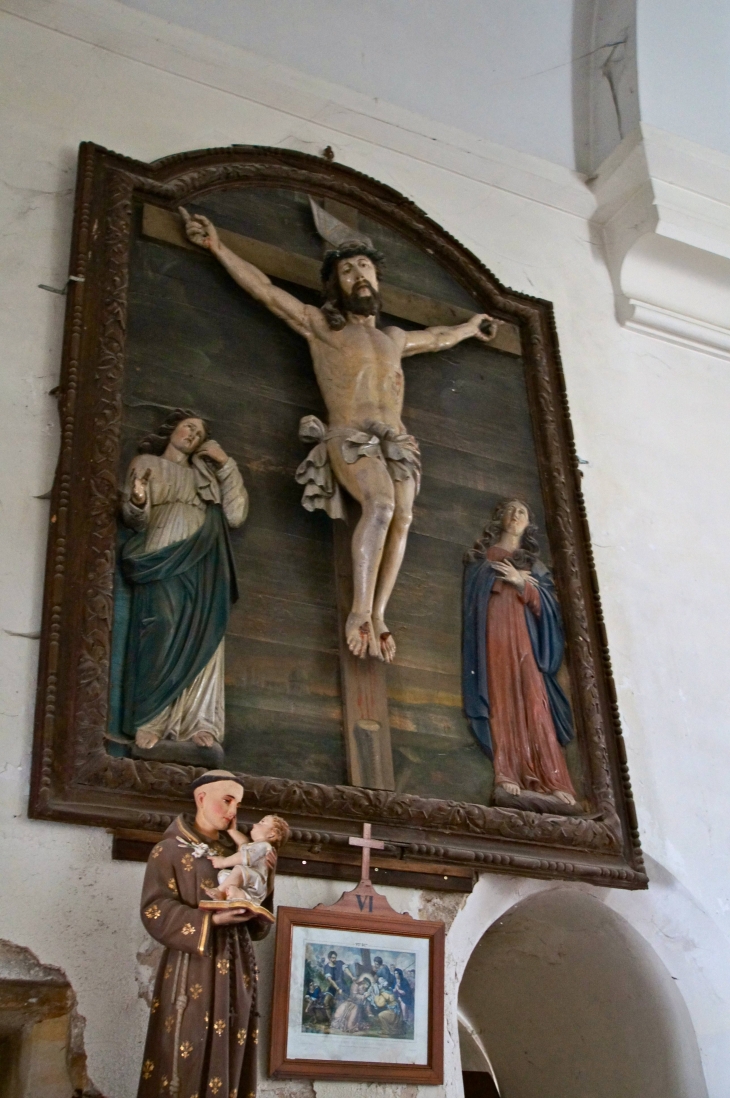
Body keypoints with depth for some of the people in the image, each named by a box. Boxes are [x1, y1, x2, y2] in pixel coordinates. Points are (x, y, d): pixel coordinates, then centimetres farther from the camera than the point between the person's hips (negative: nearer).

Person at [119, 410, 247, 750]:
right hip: (164, 559, -4)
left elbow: (236, 515, 14)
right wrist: (138, 501, -17)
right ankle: (150, 723, -27)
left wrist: (226, 464, 12)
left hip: (202, 565, 4)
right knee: (165, 630, -23)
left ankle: (199, 723, -19)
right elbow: (136, 520, 6)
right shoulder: (146, 463, 19)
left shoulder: (206, 474, 30)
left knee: (201, 637, -12)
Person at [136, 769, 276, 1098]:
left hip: (235, 973, 5)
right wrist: (211, 920, -22)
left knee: (228, 1062, 3)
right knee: (184, 1064, -7)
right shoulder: (169, 850, 2)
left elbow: (258, 926, 13)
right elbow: (156, 912, -11)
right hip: (193, 972, -5)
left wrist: (265, 878, -2)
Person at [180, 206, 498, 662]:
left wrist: (469, 328, 61)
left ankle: (378, 614, -27)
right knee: (381, 503, -32)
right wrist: (218, 246, 6)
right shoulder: (321, 326, 14)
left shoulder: (395, 339, 28)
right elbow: (266, 289, 10)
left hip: (397, 441, 5)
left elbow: (437, 338, 48)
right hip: (348, 436, -5)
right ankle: (360, 611, -31)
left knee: (402, 516, -23)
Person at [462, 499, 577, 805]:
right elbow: (478, 585, 3)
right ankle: (506, 773, -22)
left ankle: (551, 779, -18)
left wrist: (520, 582, -4)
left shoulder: (533, 563, 23)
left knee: (534, 701, -11)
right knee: (501, 698, -14)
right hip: (495, 631, -2)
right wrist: (517, 577, 2)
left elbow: (547, 605, 10)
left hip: (523, 634, 2)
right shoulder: (484, 554, 19)